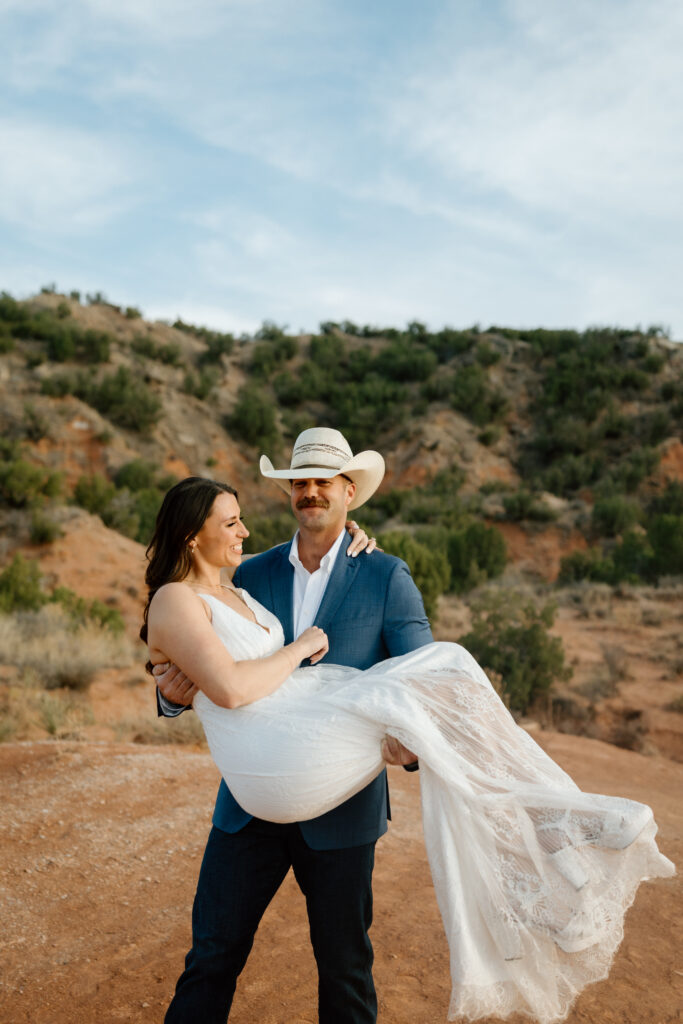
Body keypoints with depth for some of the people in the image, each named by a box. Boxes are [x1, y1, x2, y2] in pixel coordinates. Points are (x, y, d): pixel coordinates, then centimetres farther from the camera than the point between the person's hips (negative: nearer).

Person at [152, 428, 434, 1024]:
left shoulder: (386, 578, -3)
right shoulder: (251, 575, 5)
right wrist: (173, 692, -17)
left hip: (340, 808, -2)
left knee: (345, 963, 16)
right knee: (213, 953, 12)